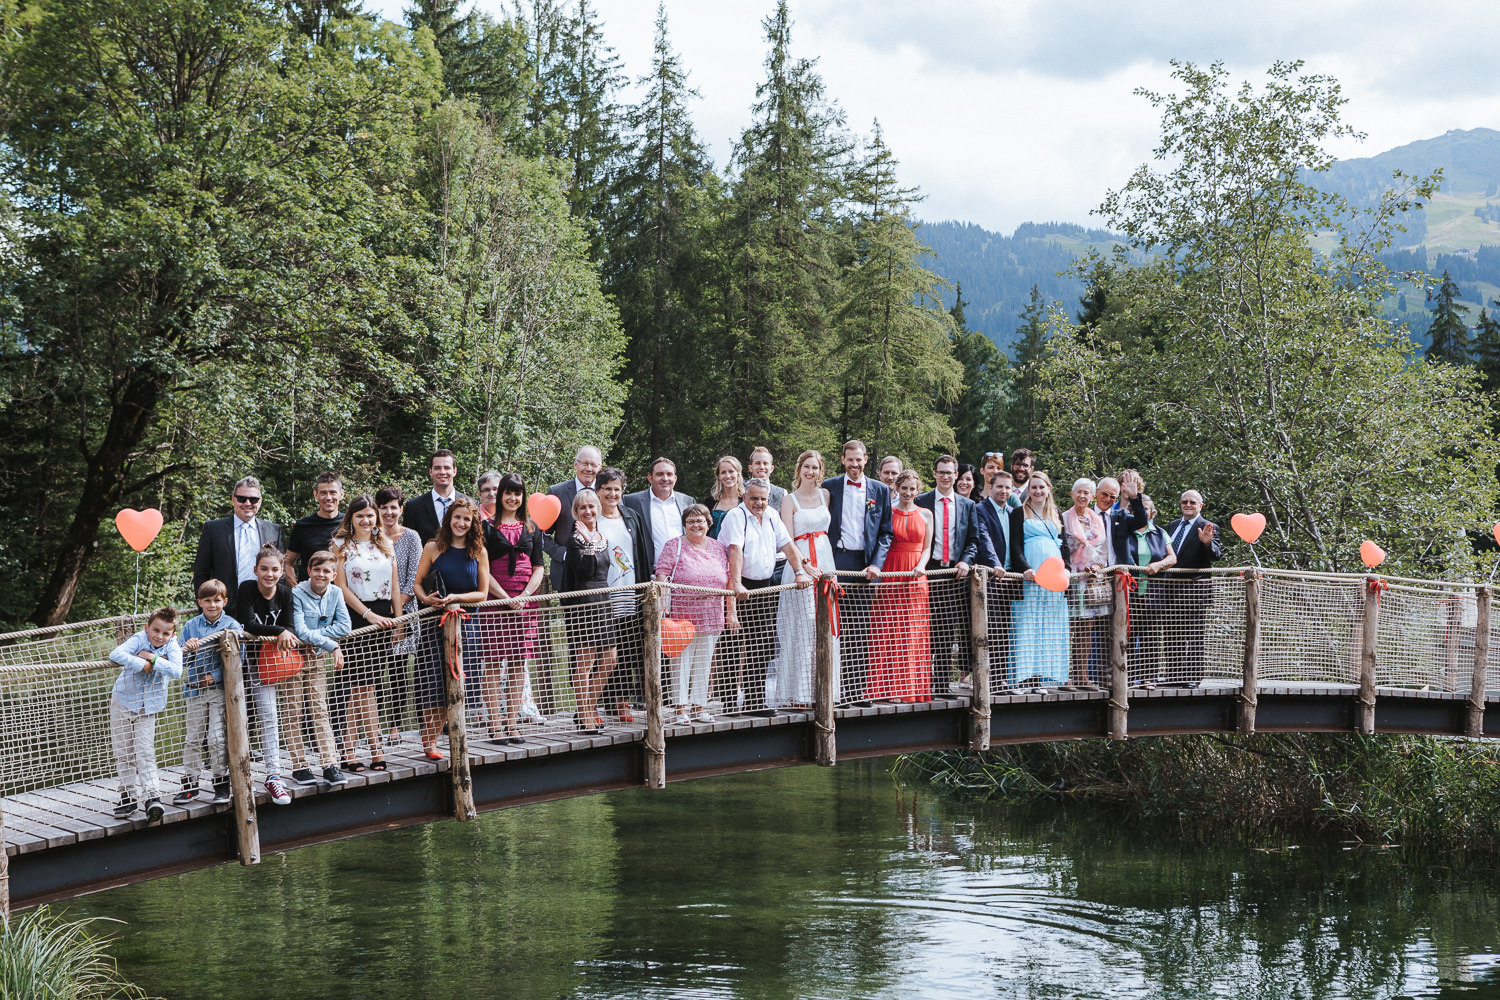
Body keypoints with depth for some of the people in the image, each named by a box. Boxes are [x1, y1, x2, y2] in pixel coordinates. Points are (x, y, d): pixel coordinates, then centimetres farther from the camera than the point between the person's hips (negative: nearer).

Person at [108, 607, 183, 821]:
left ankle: (152, 797, -13)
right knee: (124, 753, 8)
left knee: (145, 753, -10)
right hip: (123, 702, 1)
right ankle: (129, 797, 19)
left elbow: (176, 671, -29)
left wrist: (154, 659, -31)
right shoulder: (138, 640, -16)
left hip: (148, 708, 0)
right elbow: (116, 654, -33)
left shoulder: (172, 648, -11)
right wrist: (141, 664, -33)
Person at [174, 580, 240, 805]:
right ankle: (190, 783, 13)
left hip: (220, 689, -3)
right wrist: (187, 649, -17)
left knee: (217, 738, -4)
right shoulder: (191, 626, 6)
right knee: (193, 738, 6)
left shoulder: (231, 626, -1)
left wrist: (215, 676, -12)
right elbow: (182, 660, 6)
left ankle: (221, 783, 7)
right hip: (195, 689, 3)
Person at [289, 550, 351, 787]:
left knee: (320, 710, 3)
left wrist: (313, 636, -18)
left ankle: (330, 765, 0)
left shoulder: (335, 593, -2)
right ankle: (299, 766, 4)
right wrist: (332, 646, -26)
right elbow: (300, 631, -24)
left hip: (316, 657, 4)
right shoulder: (297, 594, -17)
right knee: (294, 713, 0)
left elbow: (343, 627, -9)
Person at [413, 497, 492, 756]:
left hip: (464, 623, 2)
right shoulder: (433, 548, 2)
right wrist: (427, 599, -16)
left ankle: (432, 738, 10)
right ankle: (429, 742, 2)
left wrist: (455, 598, -12)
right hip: (434, 621, -2)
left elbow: (482, 593, 4)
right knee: (434, 681, -8)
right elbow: (418, 583, 5)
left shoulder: (479, 553, 6)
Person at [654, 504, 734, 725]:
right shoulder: (674, 547, 0)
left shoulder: (719, 548, 12)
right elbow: (662, 577, -6)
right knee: (681, 661, -4)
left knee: (704, 663, 8)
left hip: (711, 619, 4)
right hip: (682, 614, -4)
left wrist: (731, 611, 11)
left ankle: (700, 706, 15)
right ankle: (680, 709, -1)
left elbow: (729, 580, 14)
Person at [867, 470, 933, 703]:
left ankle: (913, 687, 4)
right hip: (889, 575, -2)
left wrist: (921, 565, -8)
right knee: (889, 629, -4)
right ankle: (891, 688, -3)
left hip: (915, 577, 2)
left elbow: (927, 548, 11)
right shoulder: (887, 512, 5)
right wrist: (876, 571, -9)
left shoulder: (925, 515, 10)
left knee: (914, 631, 0)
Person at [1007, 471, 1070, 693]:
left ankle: (1040, 675, 2)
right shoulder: (1019, 513, 5)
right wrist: (1025, 569, -18)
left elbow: (1064, 545, 18)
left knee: (1050, 625, 1)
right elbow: (1015, 546, -3)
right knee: (1027, 624, -9)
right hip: (1029, 575, -5)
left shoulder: (1056, 515, 19)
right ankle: (1024, 676, -12)